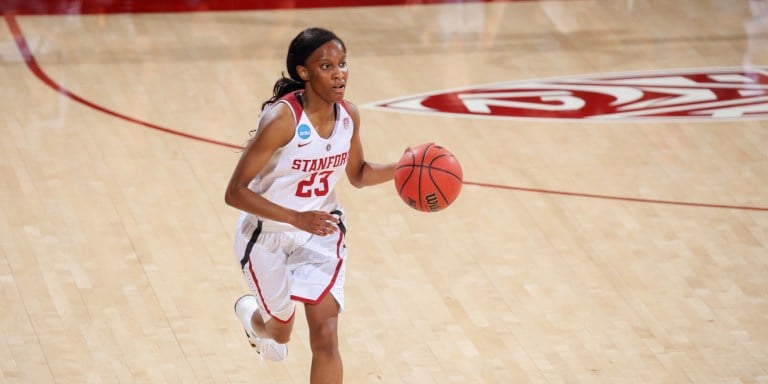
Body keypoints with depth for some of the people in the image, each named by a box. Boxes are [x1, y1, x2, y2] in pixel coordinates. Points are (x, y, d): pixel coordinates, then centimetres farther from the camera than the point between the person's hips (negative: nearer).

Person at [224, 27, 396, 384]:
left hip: (320, 233, 3)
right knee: (280, 334, 19)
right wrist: (296, 218, -37)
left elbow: (358, 175, 9)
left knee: (325, 337, -11)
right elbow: (235, 192, -27)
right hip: (268, 236, -3)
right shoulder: (282, 119, -29)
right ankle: (251, 314, 57)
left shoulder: (349, 115, -10)